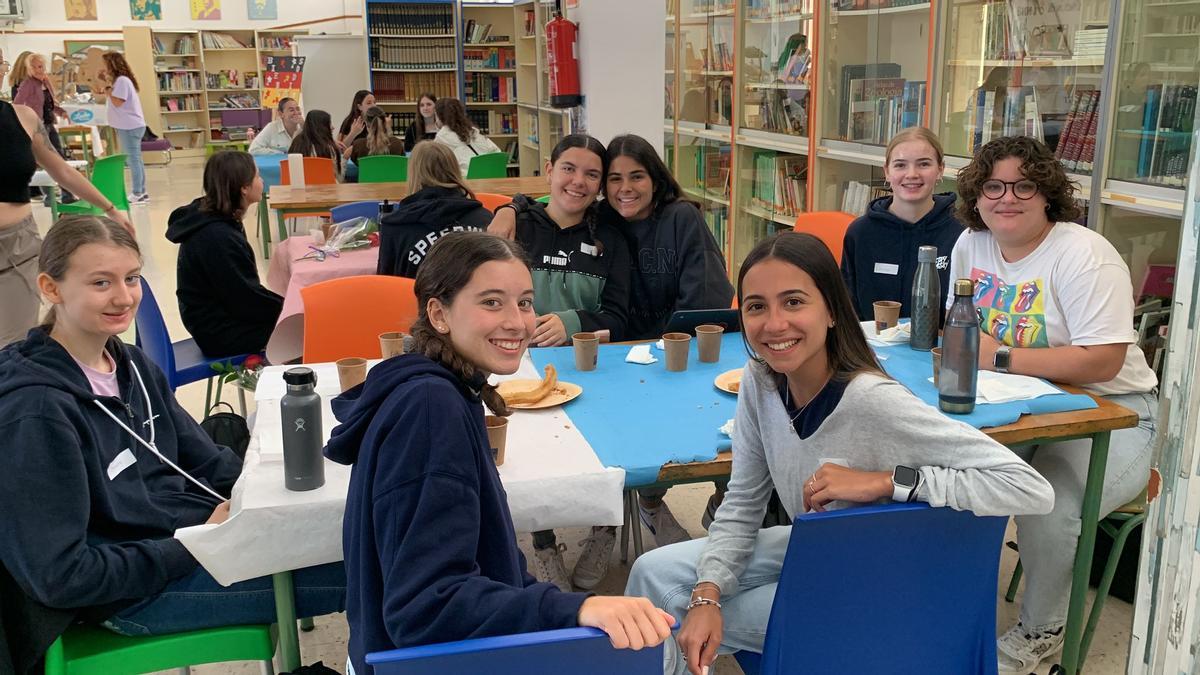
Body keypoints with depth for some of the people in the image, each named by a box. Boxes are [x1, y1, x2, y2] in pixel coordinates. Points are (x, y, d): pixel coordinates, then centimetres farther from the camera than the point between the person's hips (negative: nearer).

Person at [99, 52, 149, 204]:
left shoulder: (122, 80, -14)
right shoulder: (120, 80, 17)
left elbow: (117, 102, -18)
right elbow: (113, 100, 17)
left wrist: (108, 85, -10)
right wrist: (107, 83, 12)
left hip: (130, 127, -10)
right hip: (130, 126, 10)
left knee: (133, 159, -8)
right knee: (135, 159, 11)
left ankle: (137, 194, -6)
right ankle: (141, 192, 15)